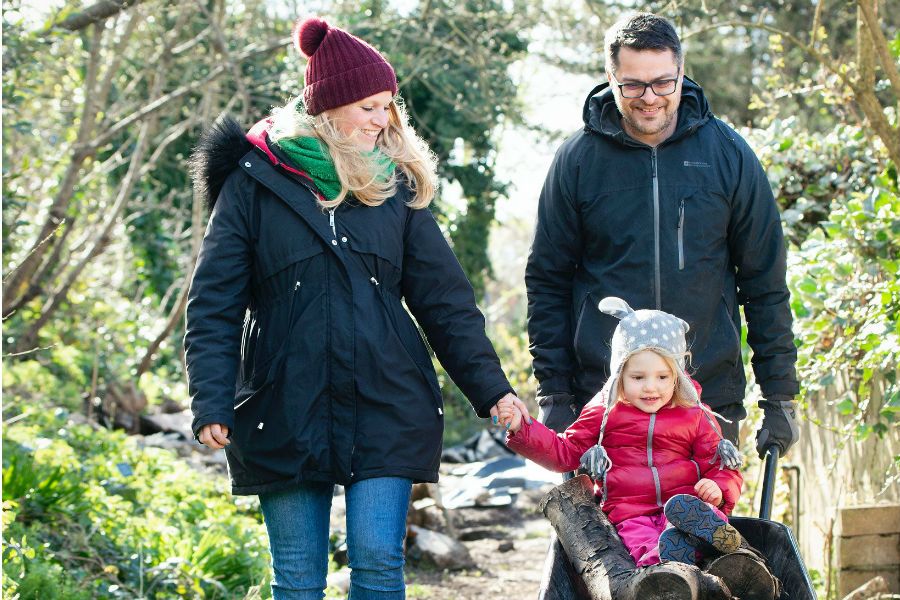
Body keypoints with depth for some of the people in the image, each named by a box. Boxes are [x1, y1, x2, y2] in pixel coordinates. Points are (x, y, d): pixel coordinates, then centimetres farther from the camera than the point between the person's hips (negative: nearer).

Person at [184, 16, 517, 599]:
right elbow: (214, 304, -2)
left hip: (386, 410, 1)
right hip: (287, 413, -1)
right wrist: (211, 404, -12)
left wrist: (491, 389, 2)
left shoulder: (395, 184, 8)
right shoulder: (254, 182, 0)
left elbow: (445, 298, 9)